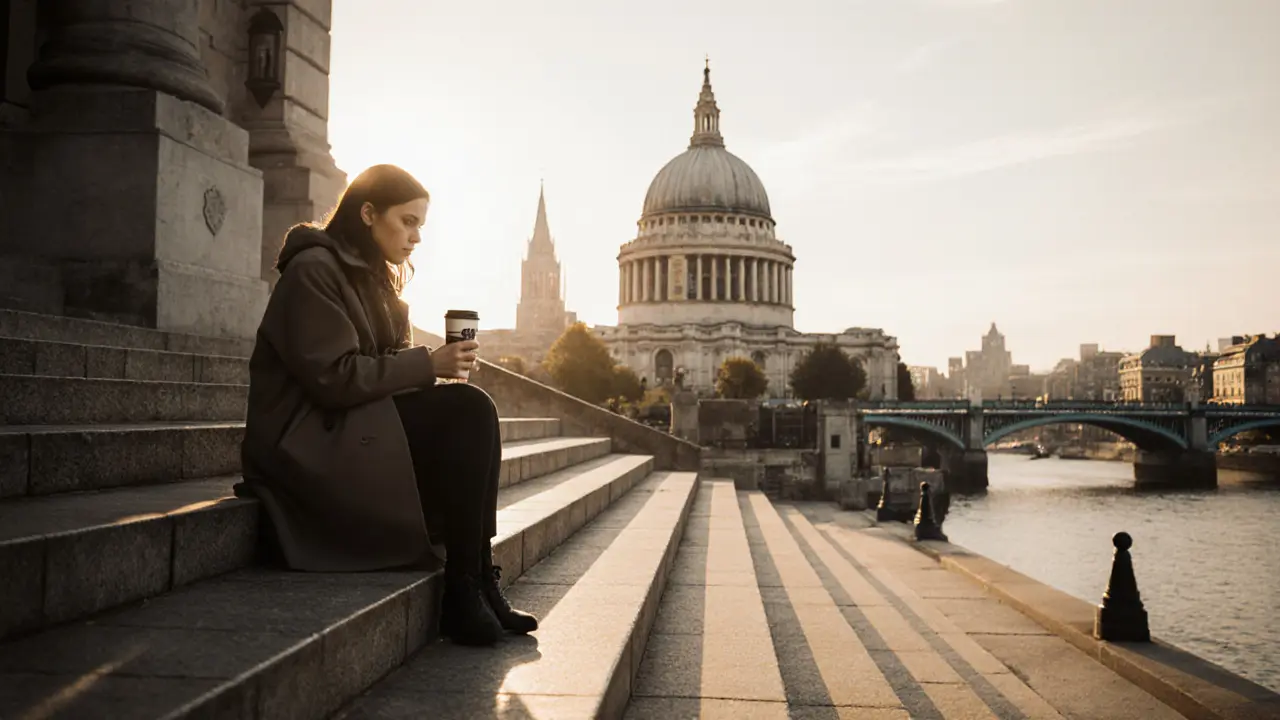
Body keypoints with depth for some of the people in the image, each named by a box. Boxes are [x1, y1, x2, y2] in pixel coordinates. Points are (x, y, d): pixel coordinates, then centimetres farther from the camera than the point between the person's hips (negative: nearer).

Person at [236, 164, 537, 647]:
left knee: (473, 411, -14)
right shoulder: (314, 269, -10)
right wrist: (427, 364, -18)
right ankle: (464, 593, -19)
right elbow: (333, 377, -20)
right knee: (467, 412, -24)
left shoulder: (371, 277, 18)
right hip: (309, 441, -9)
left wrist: (434, 365, -6)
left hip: (355, 426, 9)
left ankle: (477, 584, -17)